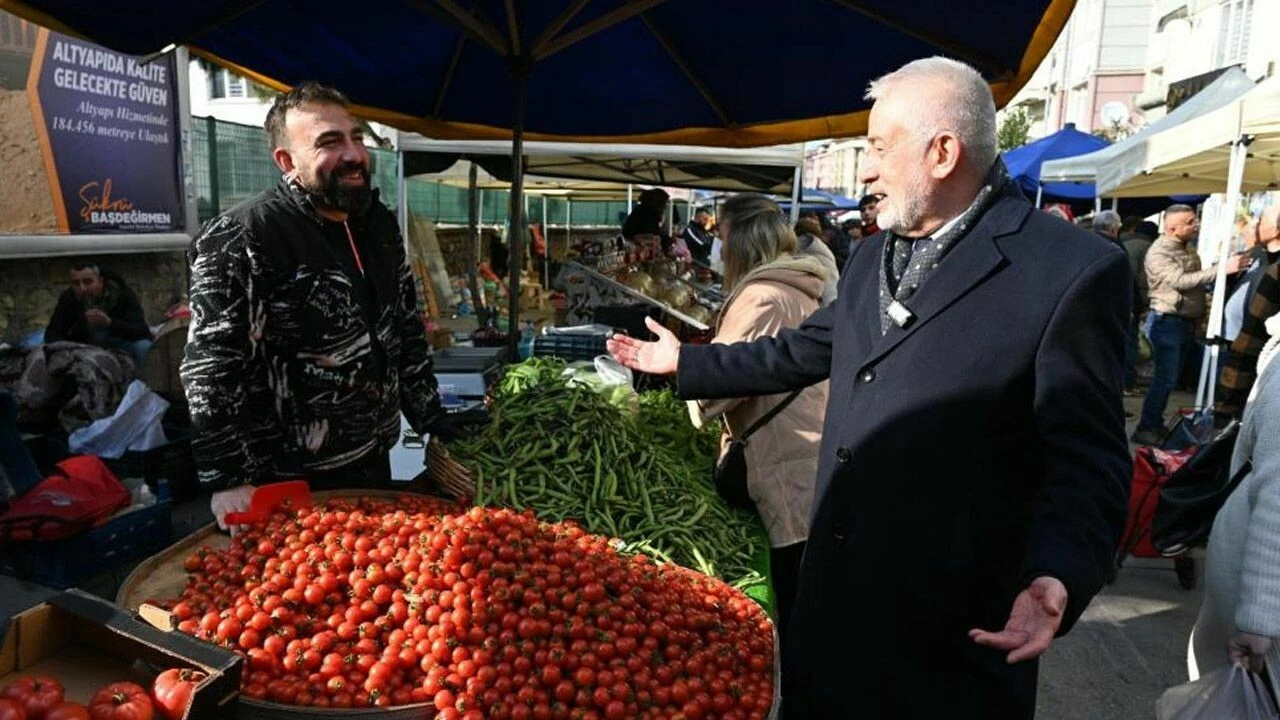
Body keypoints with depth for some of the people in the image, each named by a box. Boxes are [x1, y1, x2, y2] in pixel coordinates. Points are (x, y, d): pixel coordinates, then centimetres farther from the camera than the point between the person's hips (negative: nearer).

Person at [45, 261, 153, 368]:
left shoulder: (123, 294, -17)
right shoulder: (68, 298, -8)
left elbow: (142, 332, -28)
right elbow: (52, 333, -9)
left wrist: (110, 322, -44)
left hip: (121, 347, -3)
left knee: (142, 346, -33)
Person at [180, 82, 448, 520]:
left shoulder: (380, 226, 6)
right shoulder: (240, 241, -17)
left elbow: (408, 333, 13)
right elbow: (209, 369, -18)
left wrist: (434, 424, 11)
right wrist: (228, 481, -20)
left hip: (374, 464, 7)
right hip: (288, 485, -7)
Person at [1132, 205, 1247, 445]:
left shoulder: (1187, 247, 12)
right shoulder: (1159, 253, -16)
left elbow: (1196, 281, 20)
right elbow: (1182, 281, -27)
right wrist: (1222, 269, -31)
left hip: (1186, 321, 9)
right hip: (1167, 322, -9)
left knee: (1170, 378, 13)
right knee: (1165, 378, -8)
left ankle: (1156, 424, 23)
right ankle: (1145, 429, -1)